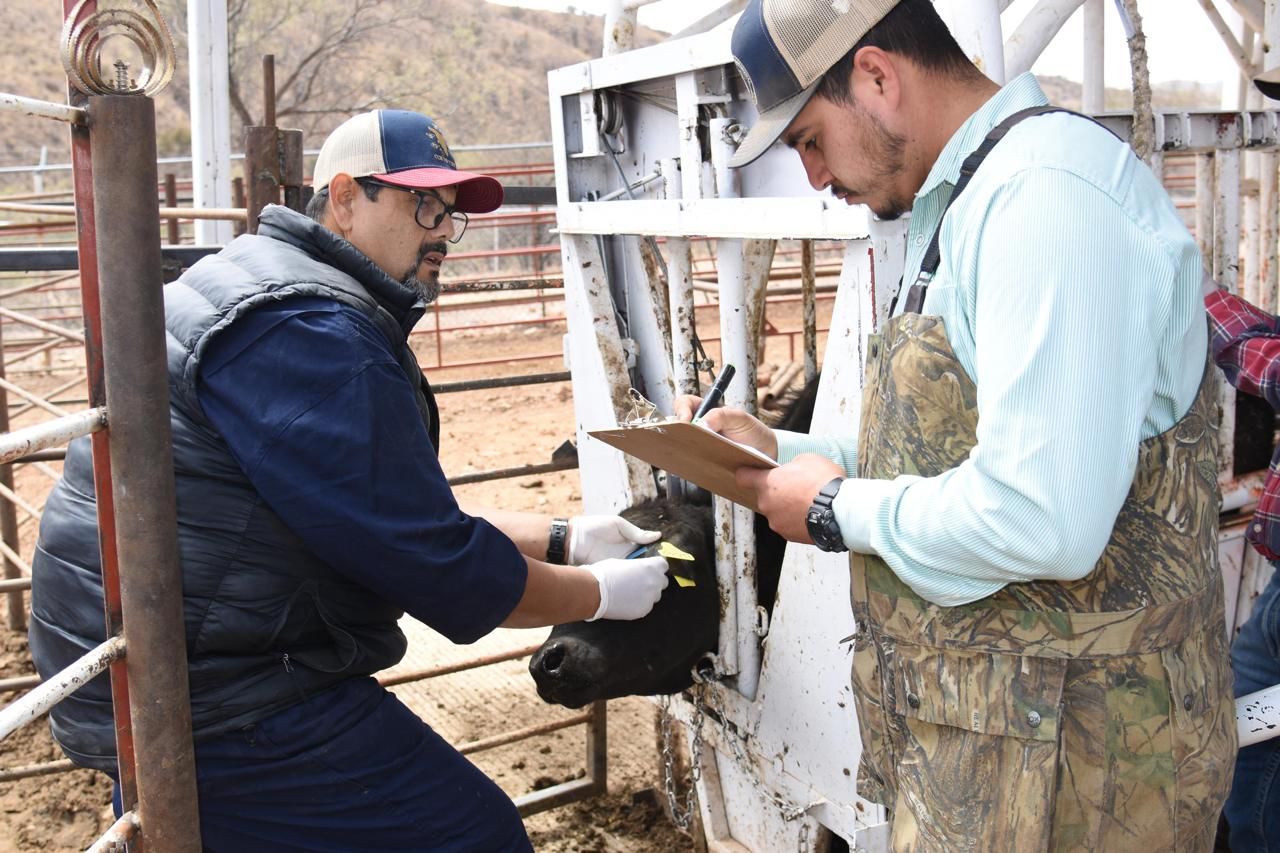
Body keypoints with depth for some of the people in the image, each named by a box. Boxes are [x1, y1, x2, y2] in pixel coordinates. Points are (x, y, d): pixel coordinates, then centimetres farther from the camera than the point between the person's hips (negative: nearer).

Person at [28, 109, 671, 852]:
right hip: (216, 708, -11)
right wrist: (600, 592, -6)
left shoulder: (289, 299, 14)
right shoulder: (308, 332, -21)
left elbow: (401, 518, 16)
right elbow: (433, 565, -21)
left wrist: (564, 540, 9)